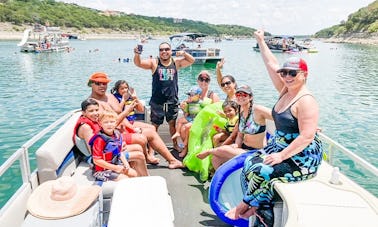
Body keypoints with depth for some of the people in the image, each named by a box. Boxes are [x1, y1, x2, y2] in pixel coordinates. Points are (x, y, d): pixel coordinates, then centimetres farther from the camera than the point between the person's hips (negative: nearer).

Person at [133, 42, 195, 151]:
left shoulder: (176, 62, 5)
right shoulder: (154, 63, -2)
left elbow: (191, 61, 7)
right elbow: (138, 63, -11)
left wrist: (184, 53, -13)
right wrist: (137, 54, -32)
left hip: (172, 101, 2)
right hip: (157, 101, -1)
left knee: (172, 123, 14)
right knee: (154, 125, 6)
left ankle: (175, 144, 30)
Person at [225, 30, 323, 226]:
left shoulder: (306, 100, -20)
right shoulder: (285, 91, 4)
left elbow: (307, 137, -26)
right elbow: (272, 66, 10)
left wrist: (281, 156, -25)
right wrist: (261, 41, 14)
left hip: (301, 158, -9)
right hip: (280, 148, 9)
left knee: (260, 172, -19)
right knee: (250, 163, -5)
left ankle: (245, 206, 6)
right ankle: (255, 207, 2)